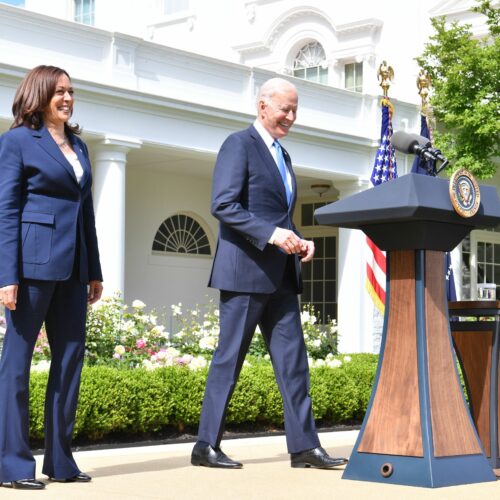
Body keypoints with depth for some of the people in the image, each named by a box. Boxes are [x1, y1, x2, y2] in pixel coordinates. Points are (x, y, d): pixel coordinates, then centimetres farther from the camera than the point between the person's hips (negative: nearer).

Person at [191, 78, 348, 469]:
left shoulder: (282, 155, 21)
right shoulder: (239, 144, -5)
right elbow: (223, 205, -16)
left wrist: (298, 241, 6)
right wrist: (271, 234, -23)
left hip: (281, 275, 8)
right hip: (246, 270, -8)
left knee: (293, 360, 5)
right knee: (229, 359, -2)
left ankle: (304, 446, 8)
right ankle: (206, 447, 6)